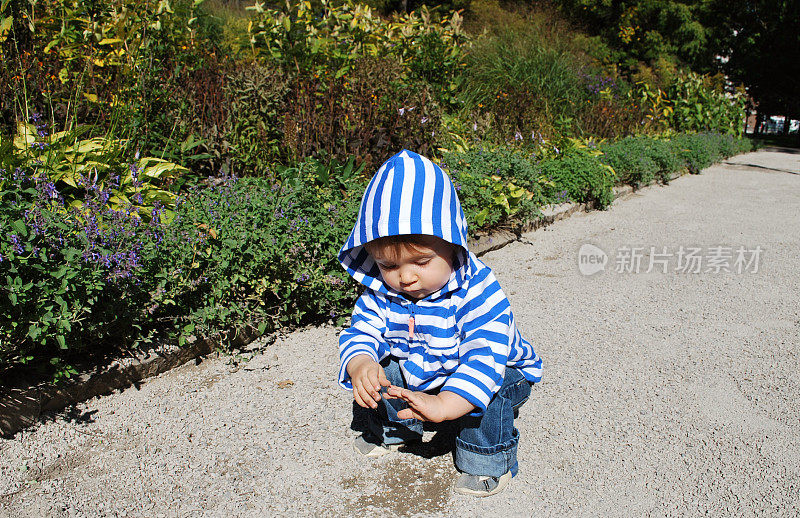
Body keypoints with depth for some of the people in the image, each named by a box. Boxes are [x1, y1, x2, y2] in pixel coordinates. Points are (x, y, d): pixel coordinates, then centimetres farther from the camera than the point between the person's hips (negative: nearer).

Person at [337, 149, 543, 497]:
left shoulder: (478, 293, -34)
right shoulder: (380, 293, -17)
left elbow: (484, 358, -41)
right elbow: (360, 333, -15)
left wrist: (444, 405, -55)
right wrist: (360, 365, -41)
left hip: (494, 374, -5)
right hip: (415, 372, 5)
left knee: (482, 390, -34)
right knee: (381, 371, -12)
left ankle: (489, 461, -6)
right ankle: (392, 428, 17)